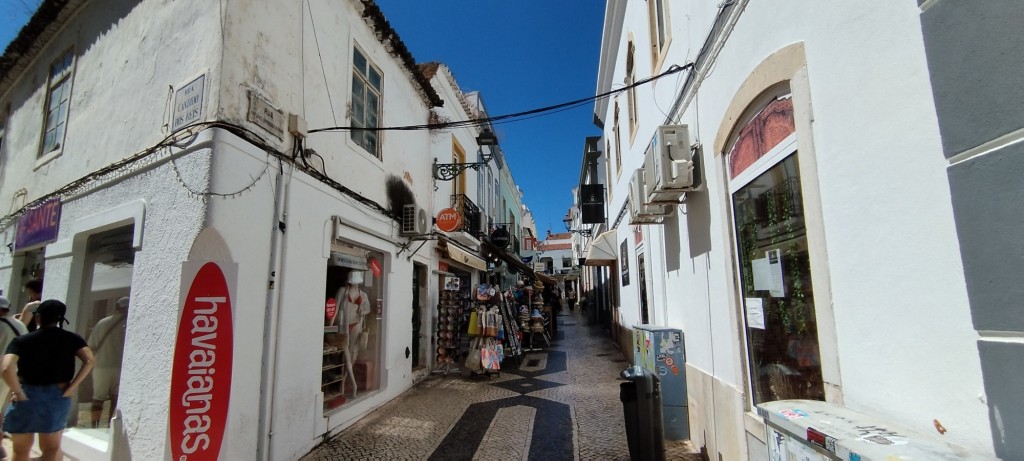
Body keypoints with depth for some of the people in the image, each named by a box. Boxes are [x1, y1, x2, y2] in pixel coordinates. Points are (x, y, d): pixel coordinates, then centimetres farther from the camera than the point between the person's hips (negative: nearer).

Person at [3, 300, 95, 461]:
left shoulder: (22, 341, -7)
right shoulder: (71, 339, -2)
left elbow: (7, 368, -22)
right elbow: (89, 361, -15)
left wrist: (19, 393, -10)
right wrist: (71, 387, -6)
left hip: (28, 396, -1)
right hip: (57, 397, 1)